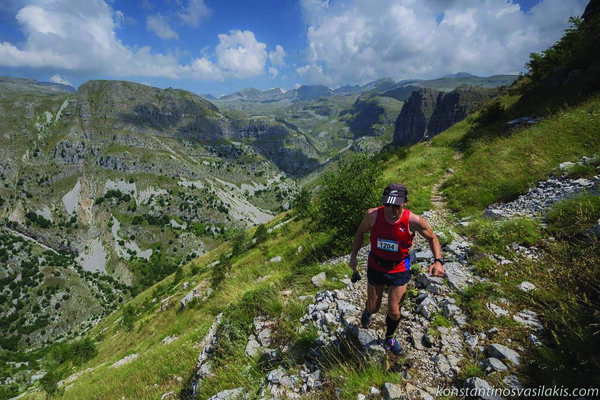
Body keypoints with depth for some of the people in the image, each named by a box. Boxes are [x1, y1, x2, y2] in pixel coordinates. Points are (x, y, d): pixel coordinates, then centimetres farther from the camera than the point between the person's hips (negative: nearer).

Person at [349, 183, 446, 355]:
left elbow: (432, 238, -5)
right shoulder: (373, 215, -22)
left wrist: (438, 261, -19)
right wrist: (353, 256, -4)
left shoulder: (414, 222, -25)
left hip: (399, 269, -1)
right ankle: (367, 313, 57)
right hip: (375, 266, 1)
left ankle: (389, 339, 42)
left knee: (394, 311, 9)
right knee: (373, 307, 16)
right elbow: (360, 233, -2)